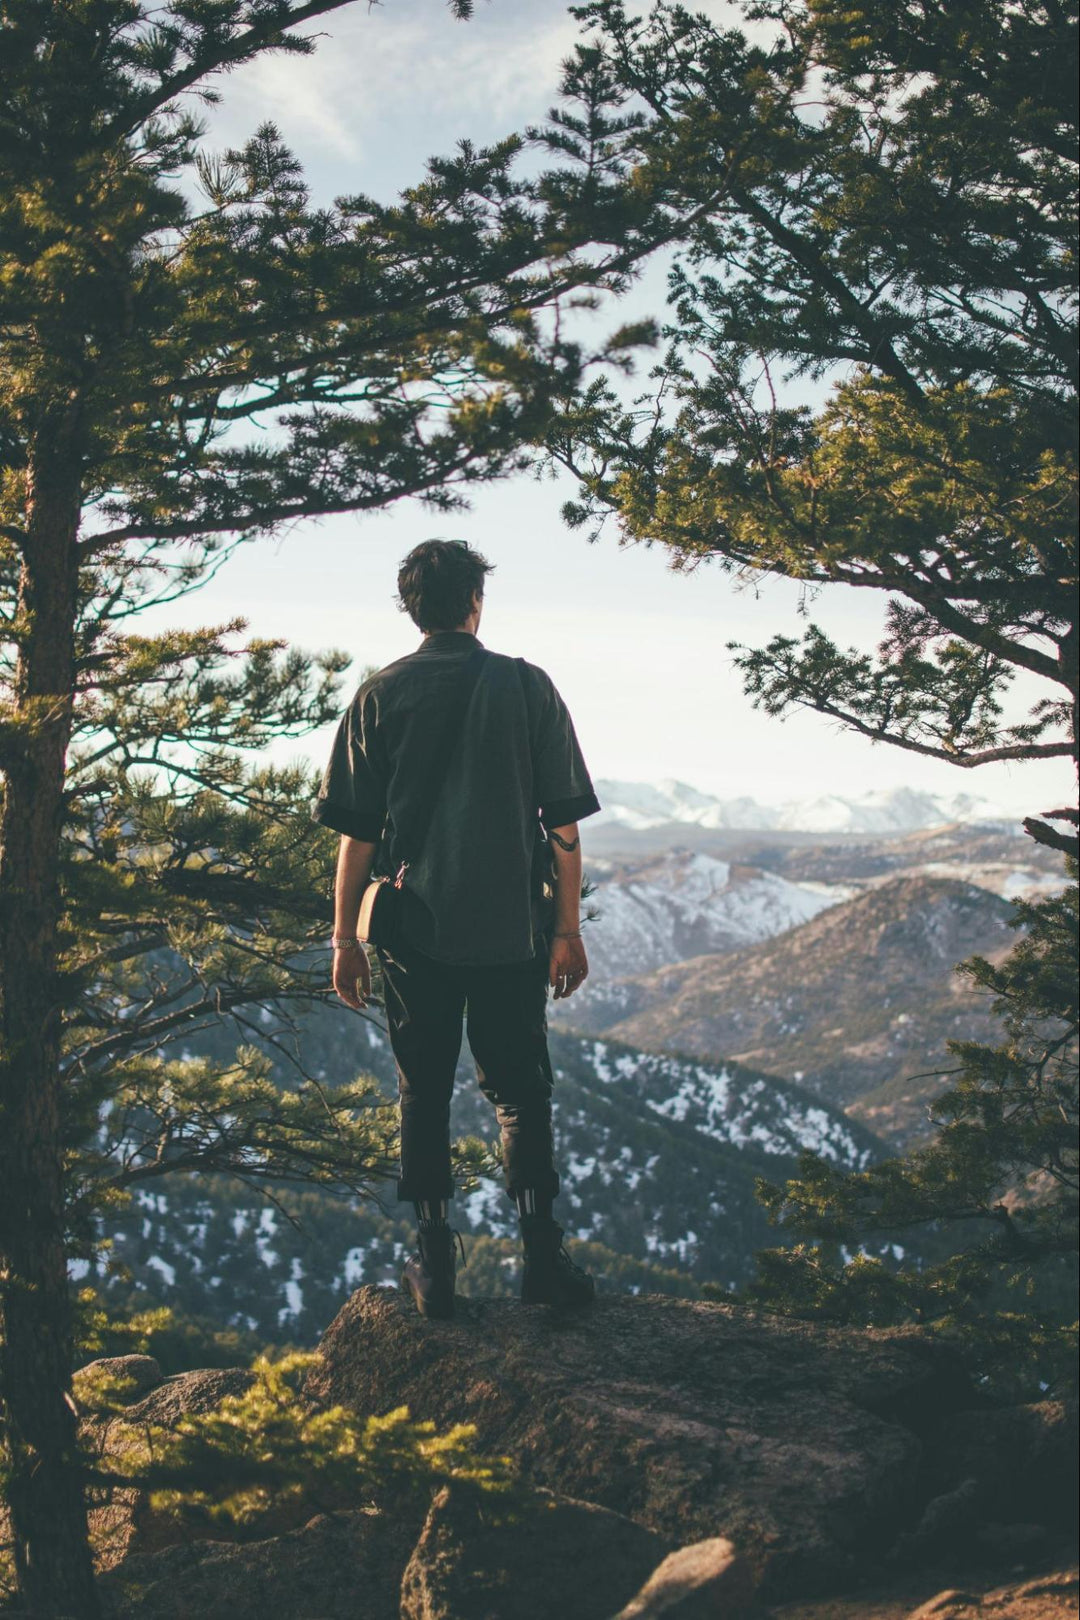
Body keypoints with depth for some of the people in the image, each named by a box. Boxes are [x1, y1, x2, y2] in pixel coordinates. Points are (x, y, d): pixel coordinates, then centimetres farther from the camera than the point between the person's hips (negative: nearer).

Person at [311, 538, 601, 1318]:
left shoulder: (380, 696, 0)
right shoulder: (527, 686, -1)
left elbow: (357, 834, -1)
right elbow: (563, 825, -1)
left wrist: (345, 937, 6)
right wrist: (569, 929, 6)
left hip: (414, 930, 0)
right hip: (512, 929, 0)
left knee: (424, 1094, 10)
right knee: (520, 1091, 11)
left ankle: (436, 1267, 13)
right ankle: (543, 1257, 7)